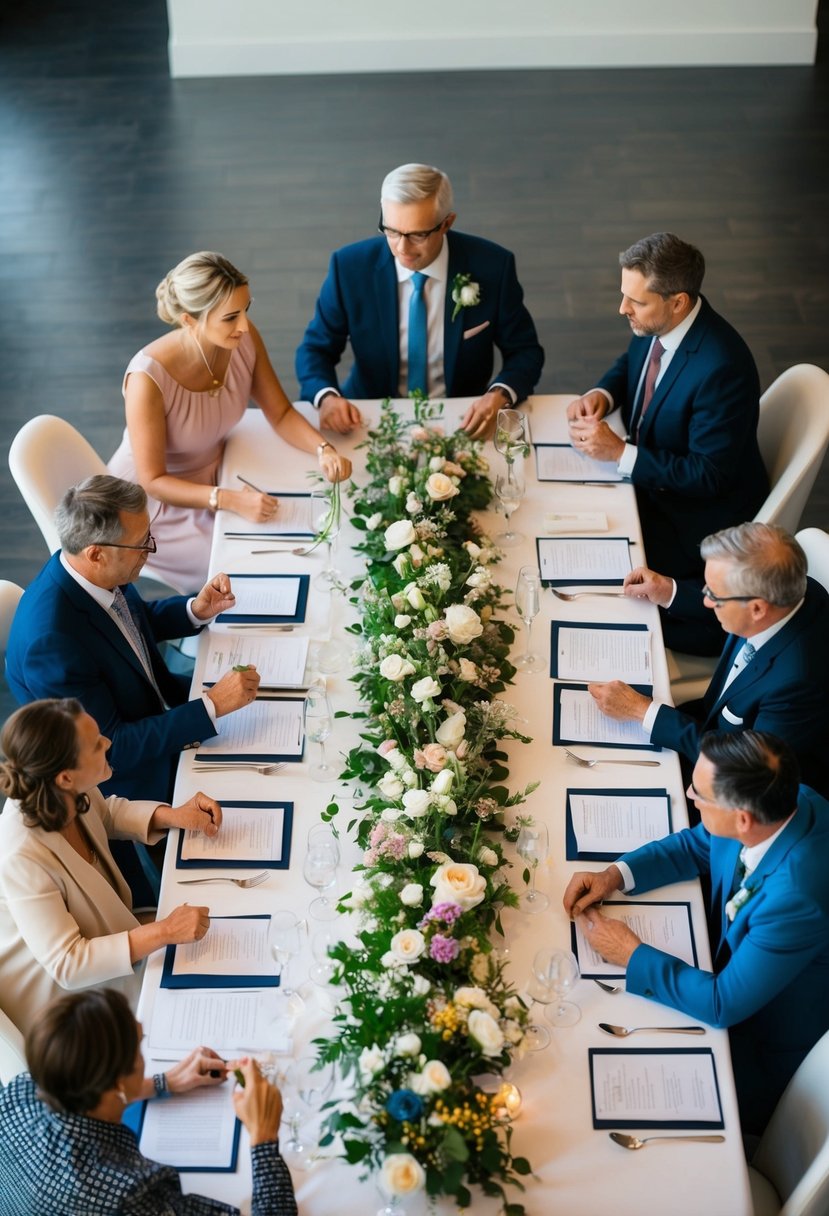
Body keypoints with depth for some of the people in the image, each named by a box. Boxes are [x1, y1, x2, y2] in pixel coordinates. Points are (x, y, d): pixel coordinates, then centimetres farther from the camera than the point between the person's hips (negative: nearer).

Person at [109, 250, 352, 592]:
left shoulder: (244, 339, -18)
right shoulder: (149, 378, -34)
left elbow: (281, 413, -5)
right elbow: (152, 481, -26)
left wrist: (324, 449, -24)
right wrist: (230, 500, -37)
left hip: (213, 475, 6)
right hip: (155, 501, -6)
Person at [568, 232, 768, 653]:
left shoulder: (721, 367, -33)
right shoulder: (655, 323, -9)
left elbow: (707, 476, -26)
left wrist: (620, 452, -27)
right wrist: (602, 394, -7)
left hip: (698, 512, -8)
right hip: (646, 473, 8)